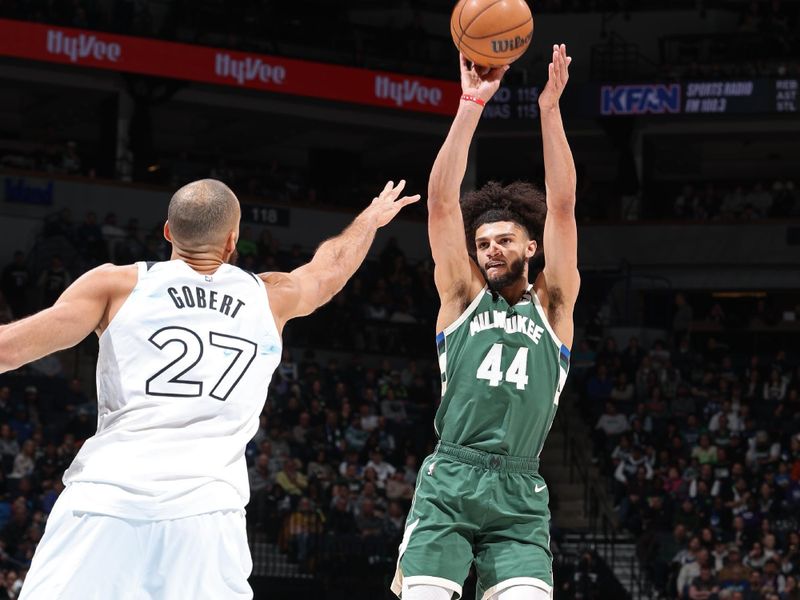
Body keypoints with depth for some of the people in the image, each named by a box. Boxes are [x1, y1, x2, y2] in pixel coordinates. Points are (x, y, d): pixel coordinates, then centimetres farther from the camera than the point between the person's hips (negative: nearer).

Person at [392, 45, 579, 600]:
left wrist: (550, 108, -4)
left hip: (520, 496, 0)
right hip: (448, 483, 0)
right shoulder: (463, 297, 12)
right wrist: (473, 104, -3)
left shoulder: (551, 305, 13)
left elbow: (562, 206, 4)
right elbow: (442, 201, 4)